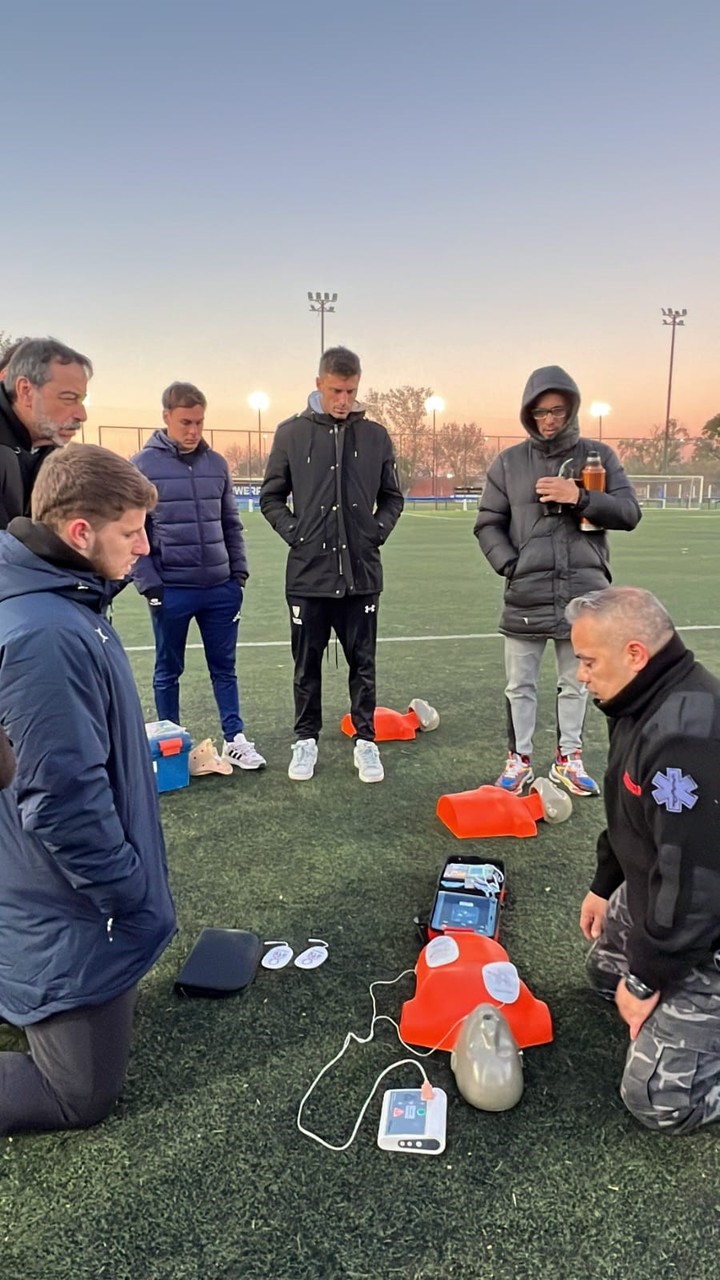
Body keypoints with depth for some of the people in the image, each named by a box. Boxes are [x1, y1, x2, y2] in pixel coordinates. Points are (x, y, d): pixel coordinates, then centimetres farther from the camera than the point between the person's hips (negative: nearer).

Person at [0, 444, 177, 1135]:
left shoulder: (64, 603, 0)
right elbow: (64, 799, -29)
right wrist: (130, 897, -15)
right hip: (70, 915, -10)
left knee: (115, 1013, 29)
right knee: (83, 1094, 10)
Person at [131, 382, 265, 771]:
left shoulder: (217, 463, 7)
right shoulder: (143, 465, -5)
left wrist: (239, 570, 6)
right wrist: (149, 584, -10)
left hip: (220, 588, 3)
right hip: (171, 590, -3)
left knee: (224, 667, 11)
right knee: (168, 671, 11)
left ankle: (235, 739, 20)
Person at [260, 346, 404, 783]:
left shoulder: (375, 436, 4)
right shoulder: (292, 433, 1)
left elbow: (392, 498, 12)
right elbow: (272, 497, 8)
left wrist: (376, 532, -3)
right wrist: (295, 532, -5)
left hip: (361, 572, 1)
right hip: (308, 572, 0)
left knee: (363, 664, 9)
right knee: (308, 664, 10)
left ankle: (366, 740, 22)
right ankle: (307, 739, 25)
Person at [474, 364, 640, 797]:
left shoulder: (599, 455, 5)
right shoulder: (509, 461, 4)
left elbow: (629, 512, 0)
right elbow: (489, 523, 4)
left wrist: (579, 498, -15)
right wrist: (510, 564, -10)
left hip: (584, 594, 1)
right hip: (526, 596, -1)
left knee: (576, 683, 13)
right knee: (521, 684, 8)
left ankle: (569, 759, 28)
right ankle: (520, 760, 23)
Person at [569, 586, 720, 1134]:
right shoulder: (650, 702, -2)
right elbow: (631, 815, 13)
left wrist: (647, 978, -19)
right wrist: (604, 886, 19)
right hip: (658, 892, 10)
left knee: (658, 1101, -6)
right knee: (606, 970, 30)